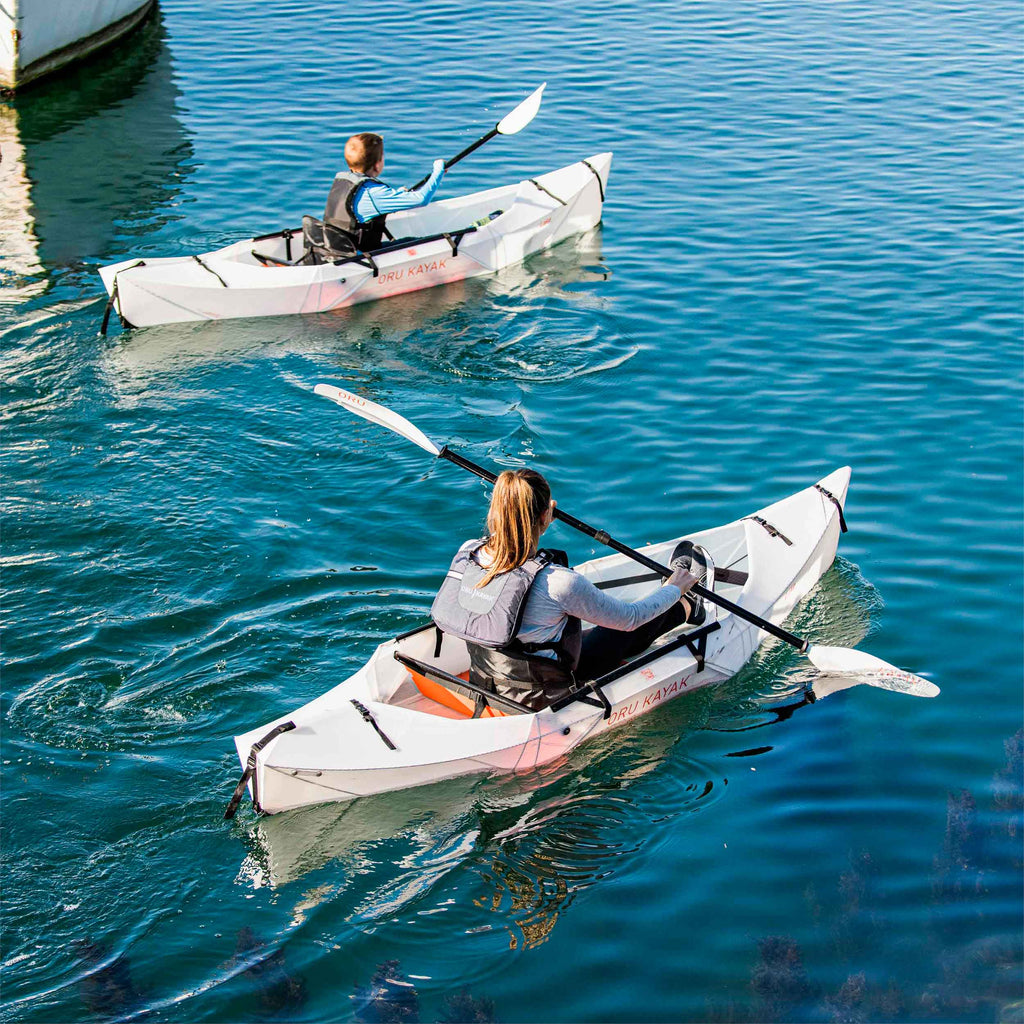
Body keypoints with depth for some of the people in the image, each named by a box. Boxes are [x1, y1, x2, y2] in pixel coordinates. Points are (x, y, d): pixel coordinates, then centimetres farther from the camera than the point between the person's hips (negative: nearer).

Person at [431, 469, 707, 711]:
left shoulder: (466, 553, -17)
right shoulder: (557, 583, -33)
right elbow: (630, 618, -15)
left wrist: (537, 521, 26)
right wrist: (674, 588, 4)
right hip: (541, 701, -6)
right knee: (630, 633, 19)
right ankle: (687, 609, 50)